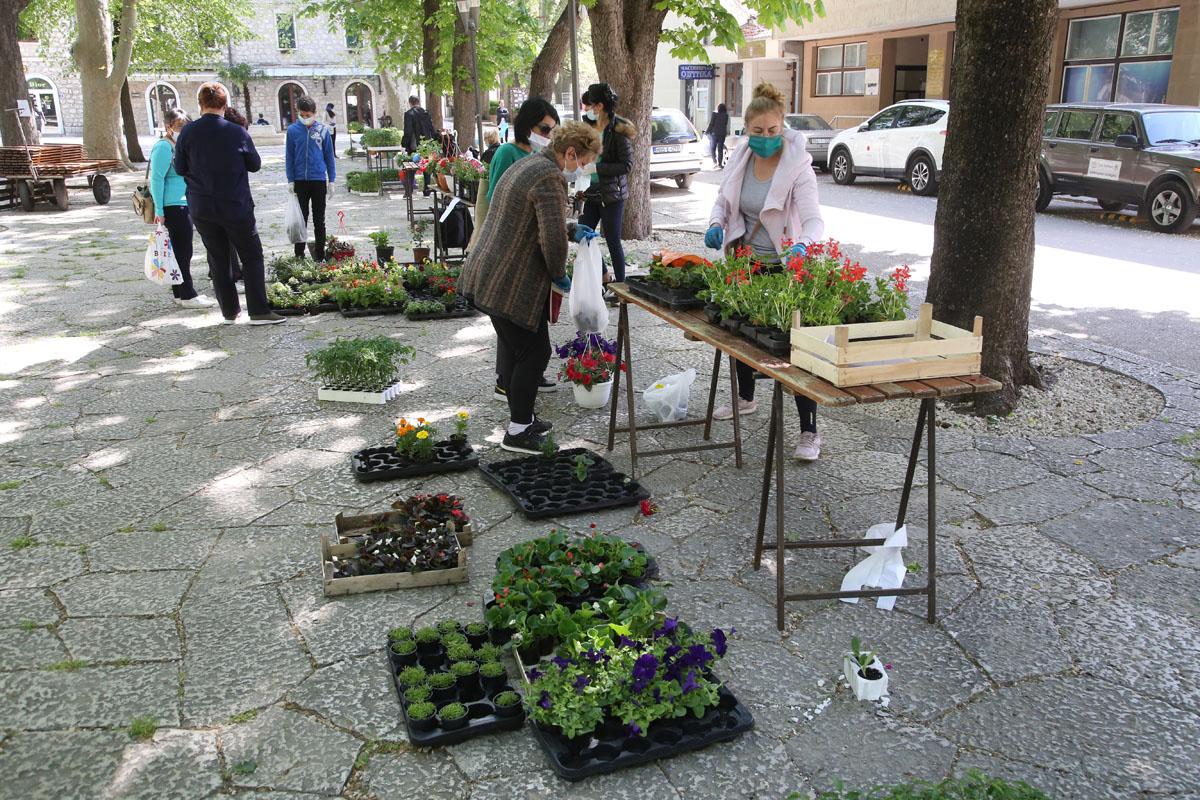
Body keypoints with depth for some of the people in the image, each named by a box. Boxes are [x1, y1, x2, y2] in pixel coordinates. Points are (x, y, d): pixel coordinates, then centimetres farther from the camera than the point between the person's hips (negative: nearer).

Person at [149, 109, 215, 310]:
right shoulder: (164, 147, -11)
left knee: (181, 251, 12)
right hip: (172, 205, -9)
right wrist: (159, 210, -20)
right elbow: (156, 179, -16)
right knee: (182, 251, -7)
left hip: (185, 204, 9)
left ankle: (181, 293, 19)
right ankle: (187, 296, -2)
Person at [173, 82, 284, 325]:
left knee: (217, 259, 13)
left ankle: (230, 311, 17)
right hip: (235, 206, -3)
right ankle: (259, 311, 0)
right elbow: (255, 165, 0)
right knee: (252, 257, 7)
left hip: (200, 207, 3)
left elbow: (180, 169, 3)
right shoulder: (238, 132, -12)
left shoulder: (188, 132, -6)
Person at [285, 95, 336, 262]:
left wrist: (331, 181, 1)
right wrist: (290, 180, -2)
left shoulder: (323, 130, -2)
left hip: (319, 180, 0)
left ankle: (320, 255, 16)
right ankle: (299, 255, 14)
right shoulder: (292, 130, -1)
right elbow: (289, 157, 2)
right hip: (300, 181, 0)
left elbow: (329, 156, 3)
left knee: (319, 220, 8)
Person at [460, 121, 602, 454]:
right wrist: (559, 275, -7)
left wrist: (572, 230, 19)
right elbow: (553, 239, -24)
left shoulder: (526, 165, 17)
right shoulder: (550, 178, -17)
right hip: (511, 286, -10)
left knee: (514, 350, 19)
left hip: (485, 277, 10)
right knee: (534, 352, 1)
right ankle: (518, 432, 10)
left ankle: (520, 419, 32)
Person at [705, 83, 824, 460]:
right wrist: (716, 223, -11)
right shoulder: (740, 159, -3)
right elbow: (723, 199, 11)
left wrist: (803, 246, -49)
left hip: (784, 265, -6)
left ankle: (809, 431, -2)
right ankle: (745, 398, 46)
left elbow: (814, 219, -27)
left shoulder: (798, 166, -19)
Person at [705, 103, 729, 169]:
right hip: (723, 134, 4)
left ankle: (715, 162, -8)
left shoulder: (715, 114, -11)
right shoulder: (726, 115, 1)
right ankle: (720, 164, 9)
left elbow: (711, 124, -9)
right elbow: (726, 124, 7)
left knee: (712, 148, 6)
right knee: (720, 149, 8)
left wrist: (706, 131, 1)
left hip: (715, 133, -4)